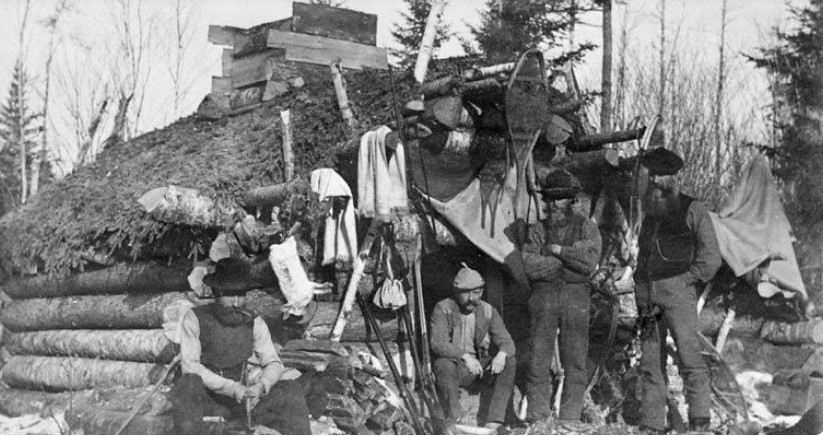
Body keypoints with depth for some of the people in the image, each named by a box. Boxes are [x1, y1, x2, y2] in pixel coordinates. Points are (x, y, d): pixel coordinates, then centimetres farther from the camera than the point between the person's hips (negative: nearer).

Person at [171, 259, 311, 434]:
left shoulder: (254, 323, 8)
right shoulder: (194, 318, -1)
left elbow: (273, 363, 6)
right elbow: (189, 366, -9)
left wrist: (261, 386, -18)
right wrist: (232, 388, -19)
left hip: (247, 398, 3)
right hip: (208, 398, -3)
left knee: (292, 389, -20)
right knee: (188, 383, -34)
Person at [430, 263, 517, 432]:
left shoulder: (488, 311, 4)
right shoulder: (443, 309, -7)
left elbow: (506, 341, -1)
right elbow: (438, 343, -19)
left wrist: (502, 354, -27)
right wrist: (464, 356, -35)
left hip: (481, 365, 4)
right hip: (455, 367, -4)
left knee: (509, 362, -21)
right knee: (443, 365, -36)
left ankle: (493, 422, -29)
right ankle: (455, 422, -41)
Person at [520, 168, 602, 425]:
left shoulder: (586, 227, 8)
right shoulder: (537, 229, 10)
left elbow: (590, 263, -8)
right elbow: (530, 265, -7)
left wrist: (559, 250, -6)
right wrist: (572, 254, -5)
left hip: (576, 298, 0)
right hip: (543, 296, 0)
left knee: (575, 363, -1)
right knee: (538, 360, -3)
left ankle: (570, 420, 5)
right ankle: (537, 418, 3)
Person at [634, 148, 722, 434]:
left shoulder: (693, 210, 4)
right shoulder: (650, 216, 20)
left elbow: (711, 259, 0)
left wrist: (682, 282, -8)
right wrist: (641, 302, 12)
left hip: (677, 289, -5)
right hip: (649, 293, 5)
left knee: (689, 354, -14)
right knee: (650, 362, 2)